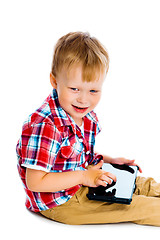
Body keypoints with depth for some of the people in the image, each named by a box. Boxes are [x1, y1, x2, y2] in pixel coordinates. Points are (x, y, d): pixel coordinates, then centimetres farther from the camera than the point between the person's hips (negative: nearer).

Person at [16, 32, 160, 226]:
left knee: (143, 184, 11)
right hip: (58, 202, -9)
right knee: (128, 206, -11)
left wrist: (109, 161, 1)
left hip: (81, 181, 9)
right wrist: (84, 176, -26)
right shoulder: (44, 125, -31)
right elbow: (35, 182, -29)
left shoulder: (88, 117, -2)